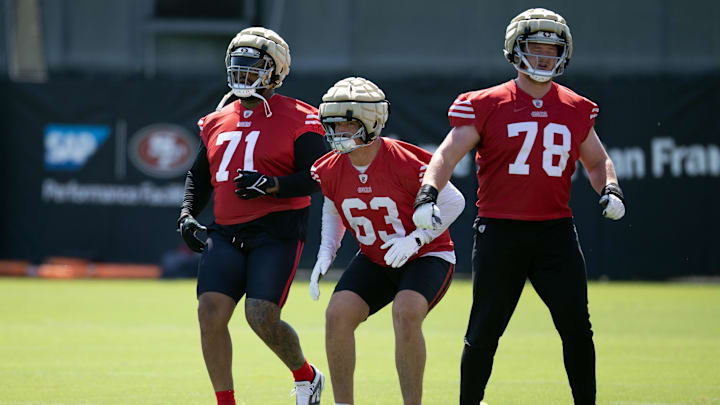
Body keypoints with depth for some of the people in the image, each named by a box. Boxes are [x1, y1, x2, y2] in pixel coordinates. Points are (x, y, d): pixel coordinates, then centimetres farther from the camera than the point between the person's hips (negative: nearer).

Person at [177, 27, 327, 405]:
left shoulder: (296, 119, -3)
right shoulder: (217, 122, 16)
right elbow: (199, 175, 26)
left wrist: (271, 185, -22)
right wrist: (187, 215, 11)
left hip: (276, 231, -5)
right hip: (227, 232, 6)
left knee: (262, 316, -16)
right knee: (210, 311, -11)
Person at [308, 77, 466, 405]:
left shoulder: (405, 162, -25)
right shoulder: (331, 171, -8)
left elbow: (453, 202, -13)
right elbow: (333, 212, 14)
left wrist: (414, 240, -24)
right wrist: (325, 255, -2)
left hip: (426, 258, -5)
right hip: (374, 262, 5)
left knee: (406, 313, -31)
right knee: (338, 314, -17)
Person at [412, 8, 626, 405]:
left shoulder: (576, 110, 9)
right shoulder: (487, 106, -1)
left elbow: (597, 161, 24)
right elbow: (447, 155, -6)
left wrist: (609, 190, 3)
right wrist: (428, 193, -23)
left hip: (555, 231, 3)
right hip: (499, 229, -2)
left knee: (576, 326, -4)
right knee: (484, 331, 0)